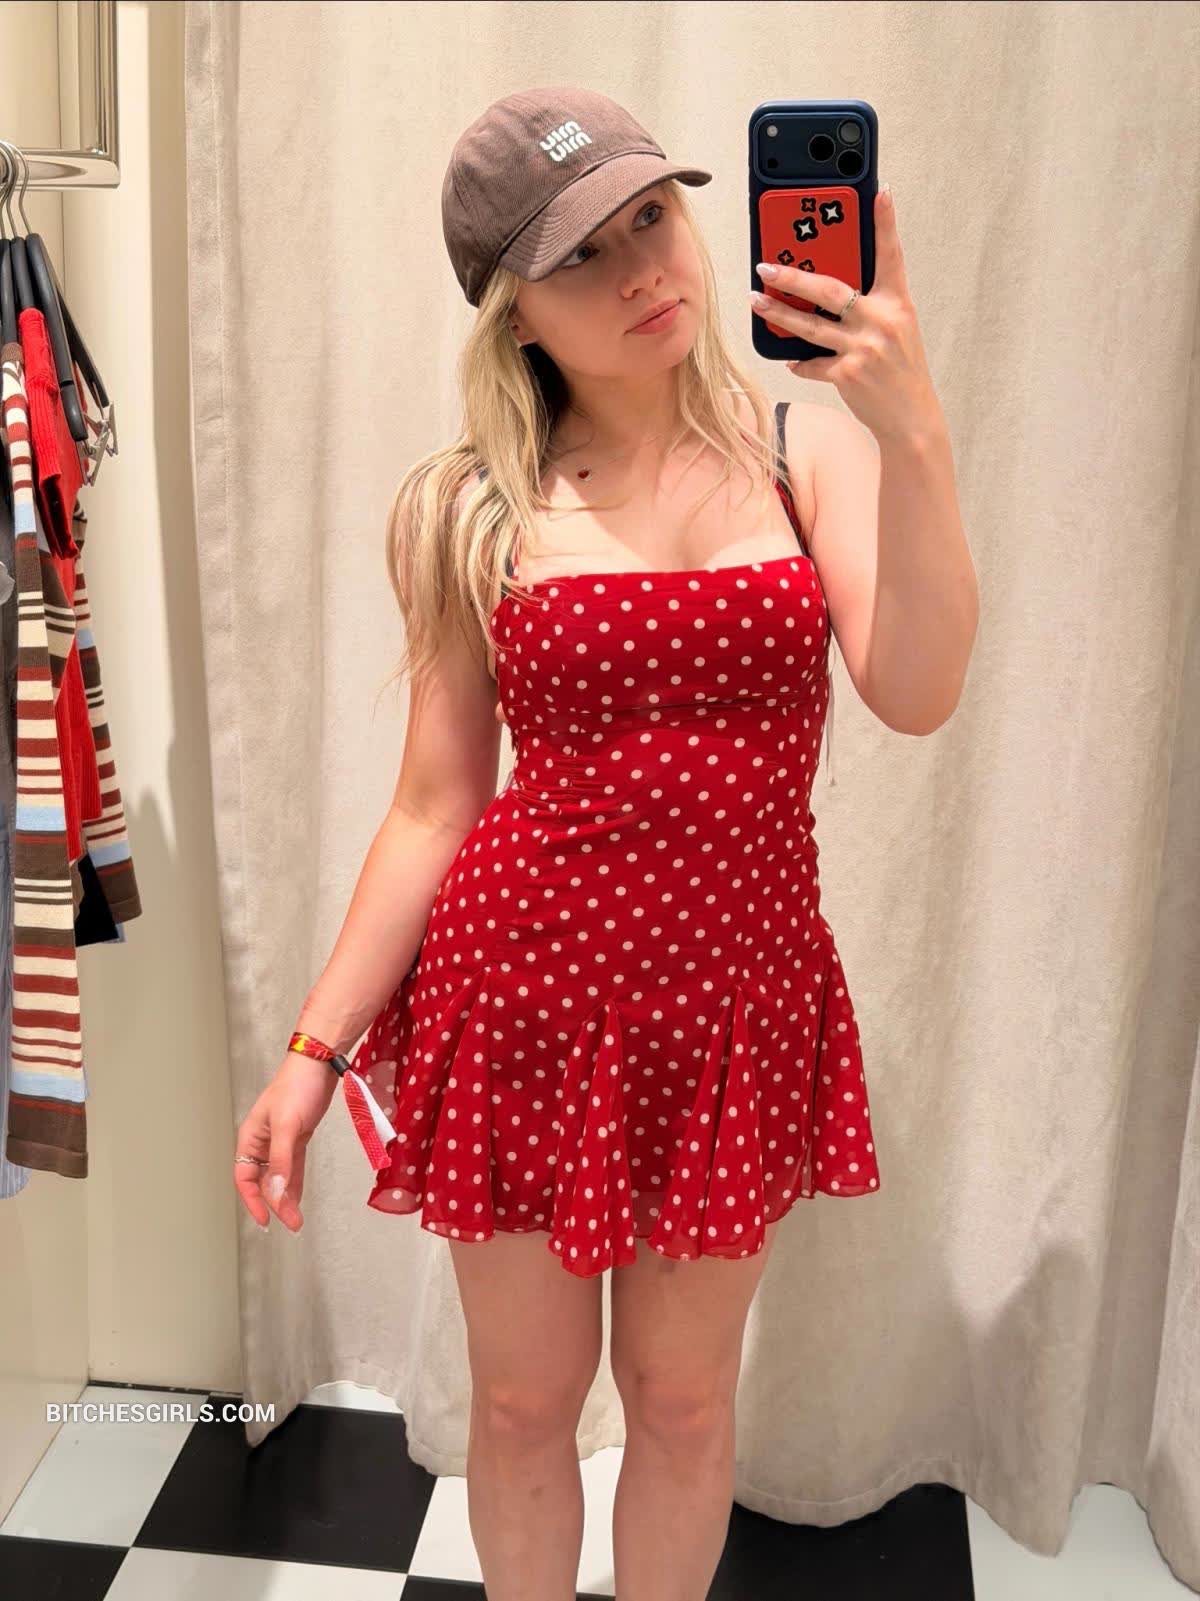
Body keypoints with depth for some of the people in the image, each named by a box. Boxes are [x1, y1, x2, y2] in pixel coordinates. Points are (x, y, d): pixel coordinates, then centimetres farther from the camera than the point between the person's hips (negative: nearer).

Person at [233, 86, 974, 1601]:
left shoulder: (807, 449, -2)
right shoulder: (472, 508, -2)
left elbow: (919, 691, -17)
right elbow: (434, 809, -1)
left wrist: (912, 426, -28)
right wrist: (316, 1044, -2)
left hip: (738, 992, 1)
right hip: (523, 982, 0)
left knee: (683, 1399, 18)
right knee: (523, 1399, 17)